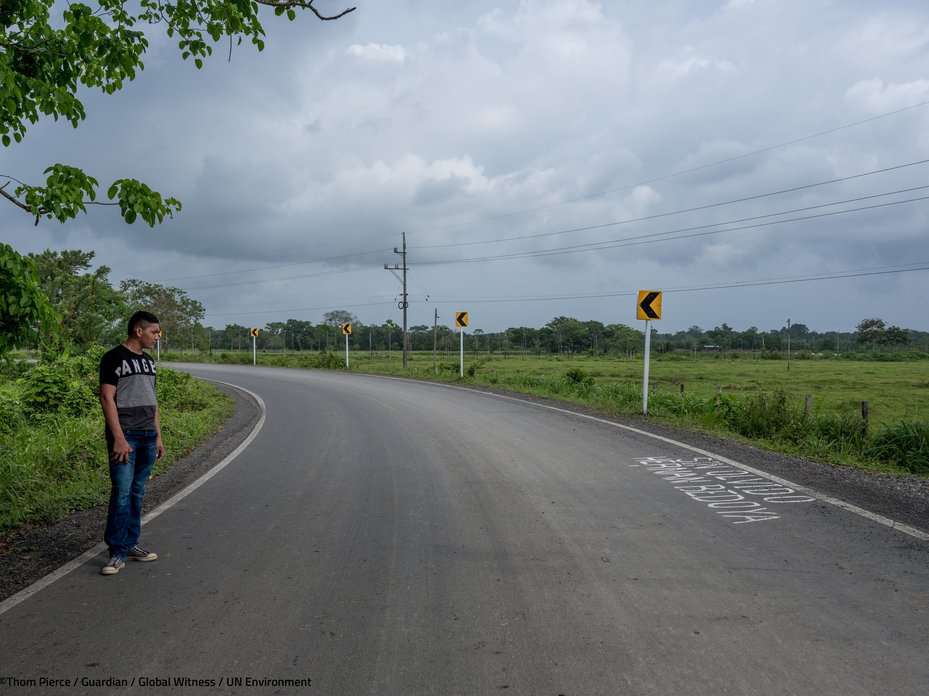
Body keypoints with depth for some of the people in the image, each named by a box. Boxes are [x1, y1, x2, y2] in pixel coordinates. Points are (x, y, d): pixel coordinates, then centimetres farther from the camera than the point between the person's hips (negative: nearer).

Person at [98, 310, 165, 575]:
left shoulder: (148, 361, 16)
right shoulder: (114, 358, -6)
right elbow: (107, 398, -12)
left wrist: (158, 436, 15)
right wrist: (119, 438, -18)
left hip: (148, 435, 7)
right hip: (124, 436, -7)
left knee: (137, 493, 11)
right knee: (122, 492, -8)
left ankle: (131, 544, 19)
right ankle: (118, 553, -1)